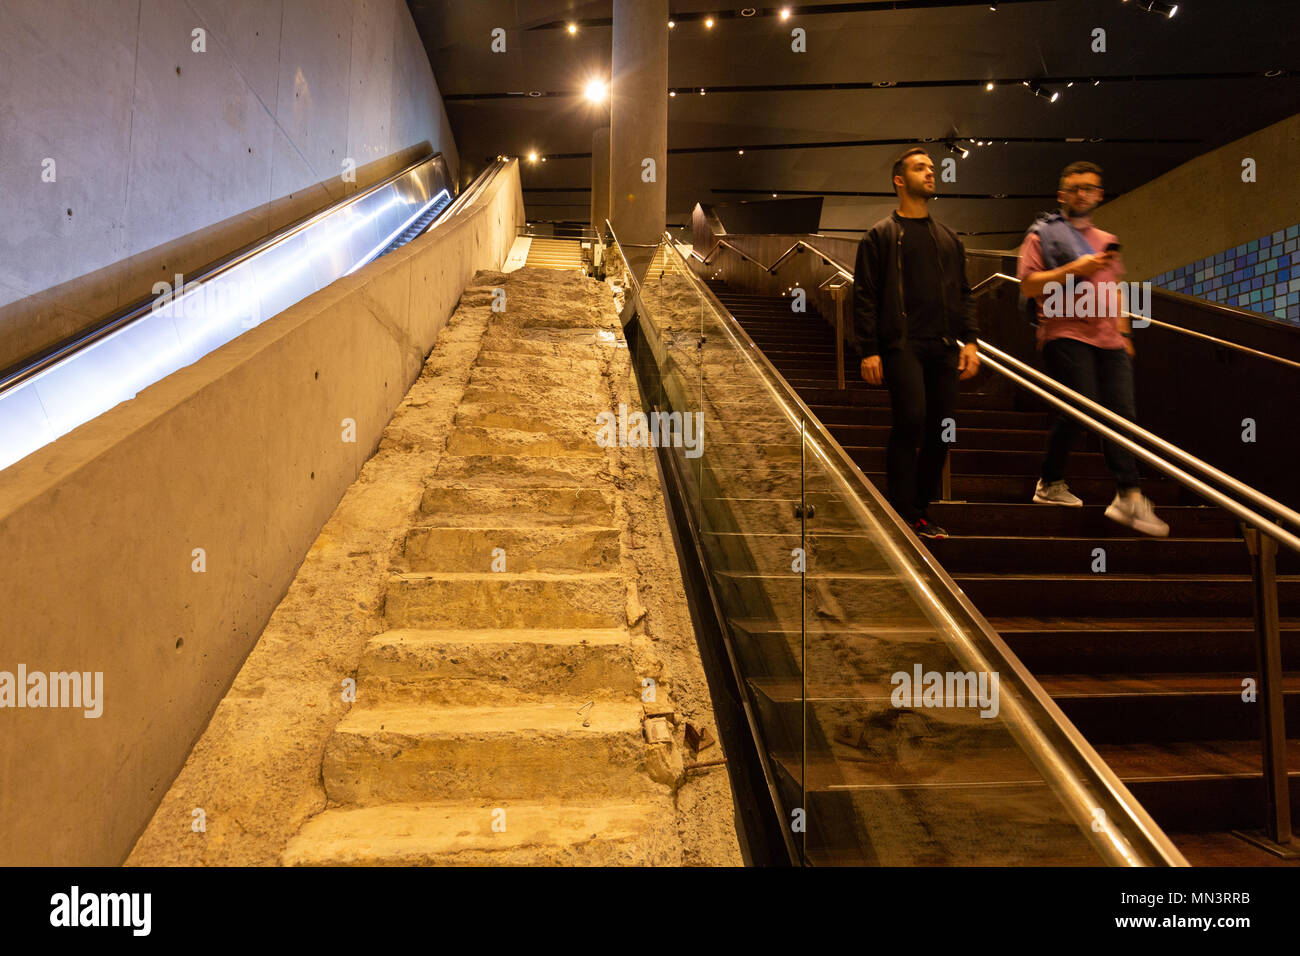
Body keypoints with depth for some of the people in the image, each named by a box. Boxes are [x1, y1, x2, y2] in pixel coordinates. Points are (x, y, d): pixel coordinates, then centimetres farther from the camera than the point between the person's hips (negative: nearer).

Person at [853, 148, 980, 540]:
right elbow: (865, 296, -2)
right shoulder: (881, 235, 4)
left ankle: (921, 511, 15)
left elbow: (963, 294, 20)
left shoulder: (948, 238, 21)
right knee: (910, 419, -19)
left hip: (943, 347, 6)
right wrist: (868, 350, -10)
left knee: (940, 430, 3)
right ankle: (902, 515, -11)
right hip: (902, 344, -5)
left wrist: (970, 340, 7)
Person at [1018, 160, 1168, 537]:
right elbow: (1028, 286, -5)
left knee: (1122, 413, -4)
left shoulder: (1108, 242, 25)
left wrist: (1124, 333, 20)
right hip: (1065, 334, -6)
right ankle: (1051, 482, 3)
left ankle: (1129, 496, -6)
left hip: (1108, 340, 6)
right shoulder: (1043, 234, 6)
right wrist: (1073, 270, -15)